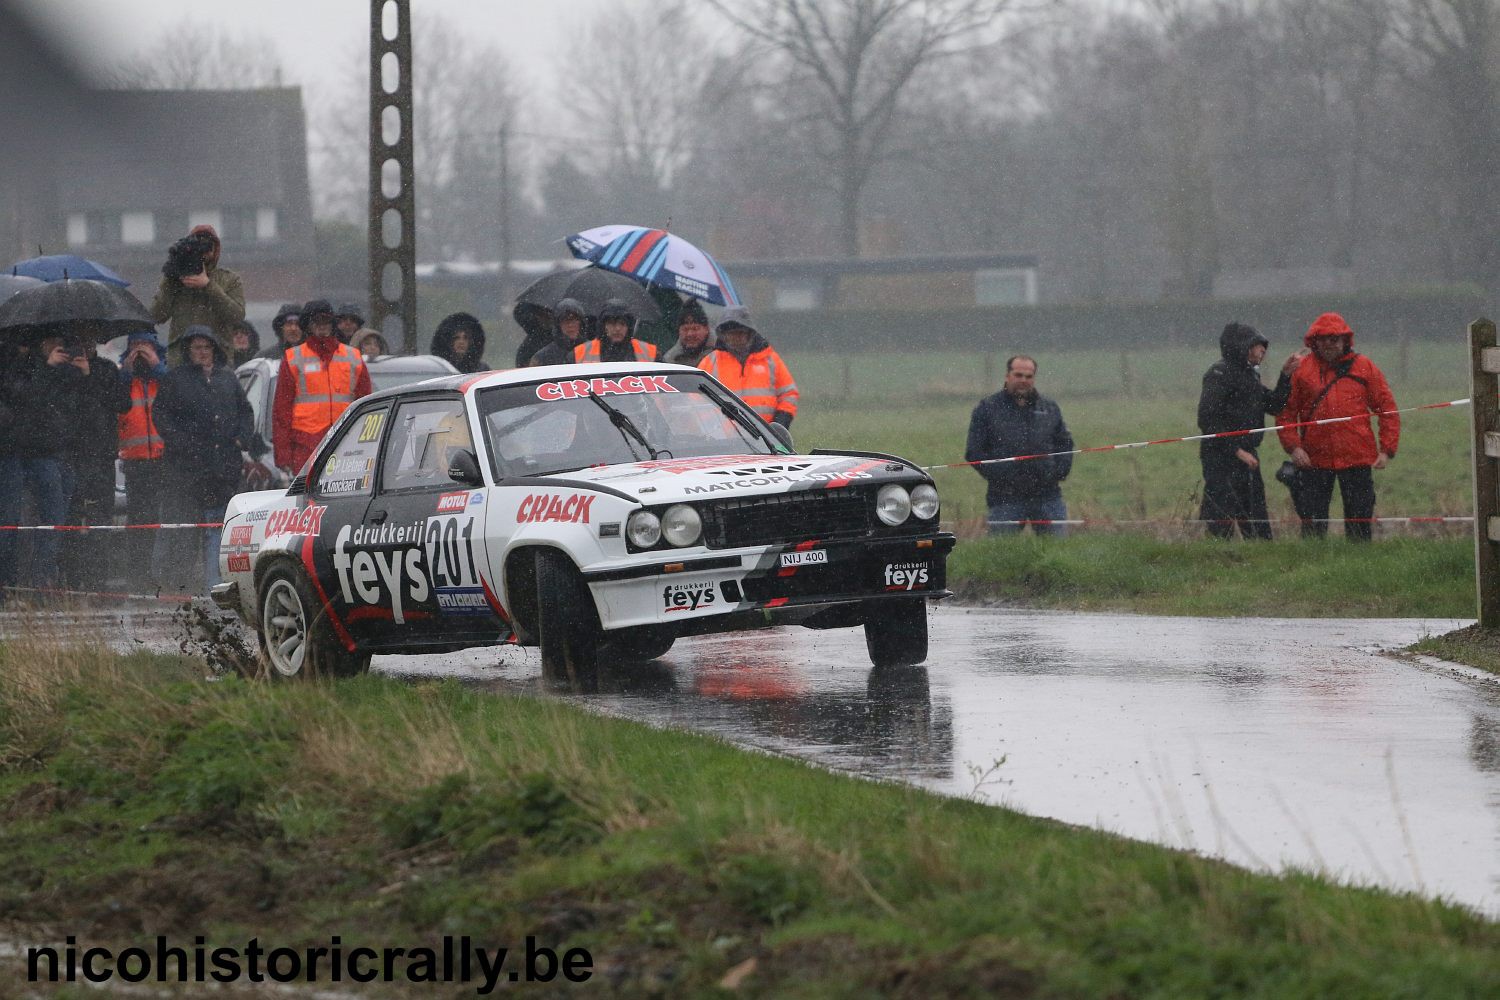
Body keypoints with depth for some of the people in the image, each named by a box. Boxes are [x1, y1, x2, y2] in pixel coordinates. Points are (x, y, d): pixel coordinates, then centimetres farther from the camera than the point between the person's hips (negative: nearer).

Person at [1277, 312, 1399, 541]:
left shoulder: (1364, 367, 6)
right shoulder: (1301, 370, 4)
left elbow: (1387, 409, 7)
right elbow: (1285, 411, 3)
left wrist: (1387, 449, -1)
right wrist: (1293, 446, -10)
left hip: (1357, 460, 0)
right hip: (1314, 460, 0)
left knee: (1359, 521, 4)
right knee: (1312, 523, 1)